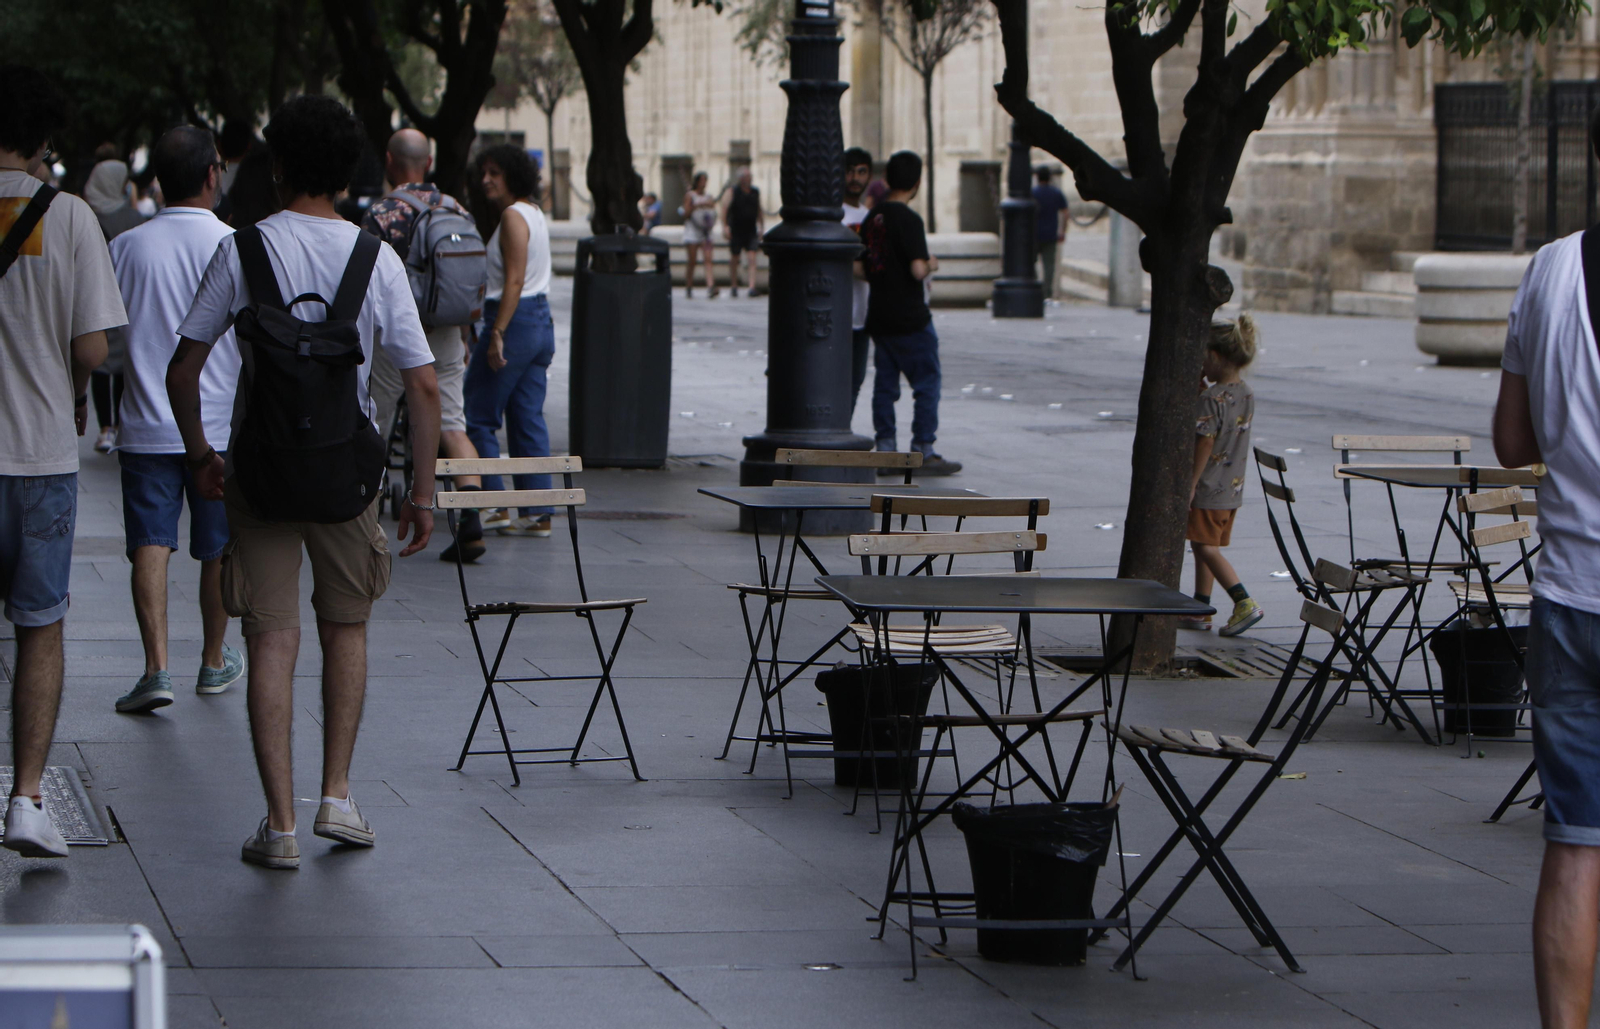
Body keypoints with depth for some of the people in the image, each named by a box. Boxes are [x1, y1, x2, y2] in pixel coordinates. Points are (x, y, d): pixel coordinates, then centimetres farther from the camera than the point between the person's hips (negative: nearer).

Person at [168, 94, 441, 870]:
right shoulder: (376, 259, -3)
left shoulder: (244, 250, -5)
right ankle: (337, 796, 17)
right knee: (345, 629, 19)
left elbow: (183, 367, -4)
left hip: (261, 468, -1)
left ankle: (280, 822, -2)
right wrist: (423, 491, 2)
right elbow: (423, 384, -5)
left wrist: (199, 454, 10)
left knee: (272, 640, 1)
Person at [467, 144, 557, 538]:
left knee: (479, 419, -1)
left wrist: (497, 335, -23)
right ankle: (537, 514, 6)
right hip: (541, 321, 9)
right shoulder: (535, 215, 15)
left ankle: (495, 508, -2)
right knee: (529, 421, 8)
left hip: (514, 319, -9)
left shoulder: (513, 216, -13)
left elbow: (514, 281, -20)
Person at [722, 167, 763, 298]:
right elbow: (725, 208, -8)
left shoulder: (755, 192, 11)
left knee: (752, 258, -10)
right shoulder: (733, 191, -2)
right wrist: (725, 227, -17)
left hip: (751, 231, 2)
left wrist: (761, 228, 15)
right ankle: (733, 286, 20)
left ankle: (752, 286, -17)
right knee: (734, 259, 6)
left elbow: (760, 211, 19)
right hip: (736, 231, -2)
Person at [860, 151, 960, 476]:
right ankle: (924, 452, -1)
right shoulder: (909, 220, -15)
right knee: (927, 384, 0)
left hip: (879, 317, 7)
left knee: (885, 385, 10)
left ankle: (884, 451, 10)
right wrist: (931, 266, -2)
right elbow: (917, 270, -22)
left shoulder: (872, 218, 8)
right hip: (910, 318, -7)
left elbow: (861, 269, 13)